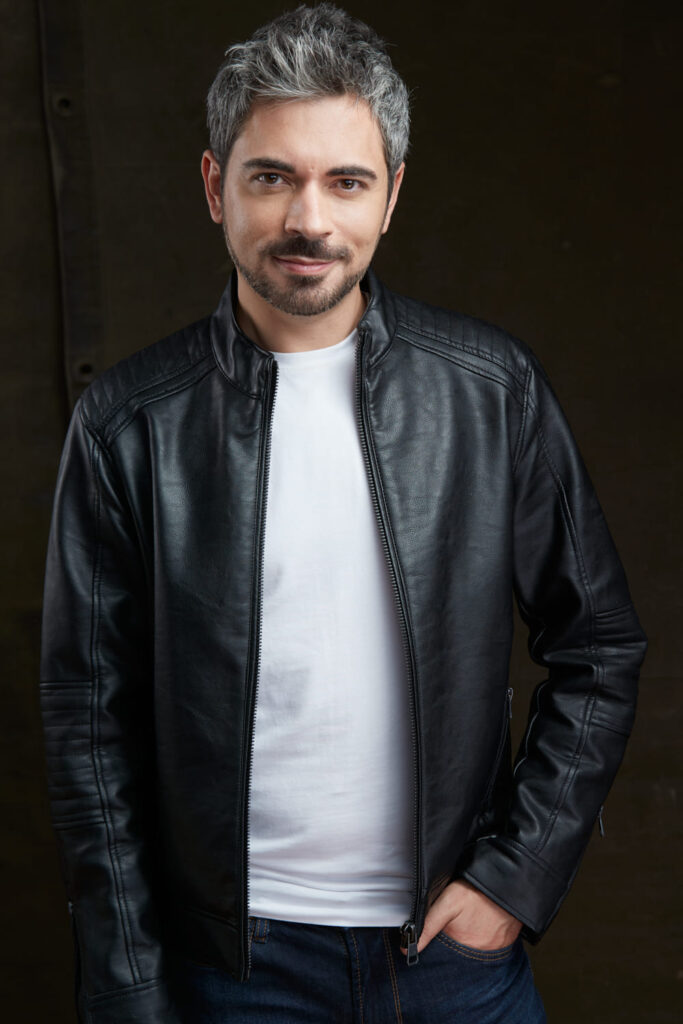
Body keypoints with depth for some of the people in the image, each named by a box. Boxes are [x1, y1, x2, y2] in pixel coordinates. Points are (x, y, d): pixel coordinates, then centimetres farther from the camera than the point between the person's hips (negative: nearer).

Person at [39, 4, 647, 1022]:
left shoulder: (495, 391, -7)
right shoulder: (128, 424, -10)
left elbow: (600, 651, 1)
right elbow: (90, 725, -5)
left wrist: (516, 875, -5)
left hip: (460, 936, 1)